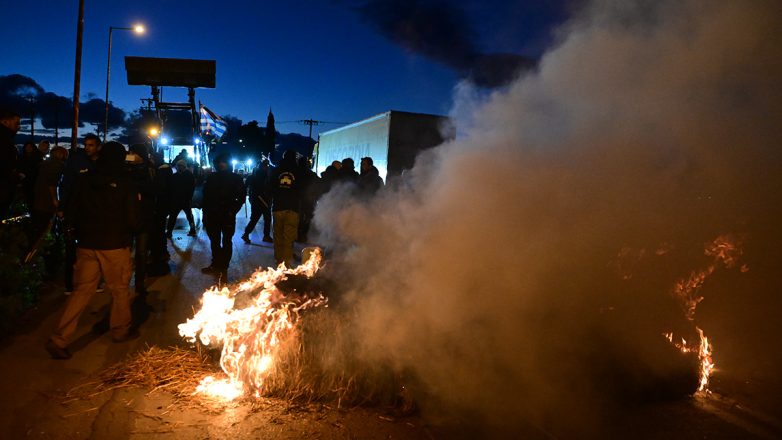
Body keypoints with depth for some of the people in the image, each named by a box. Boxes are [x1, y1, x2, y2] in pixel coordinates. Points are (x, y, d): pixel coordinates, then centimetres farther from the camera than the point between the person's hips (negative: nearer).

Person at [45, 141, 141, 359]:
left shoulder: (84, 180, 0)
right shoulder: (124, 183, -10)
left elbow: (70, 213, 5)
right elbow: (133, 219, -10)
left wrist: (79, 232, 20)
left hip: (86, 244, 4)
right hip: (115, 245, -3)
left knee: (81, 290, 10)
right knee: (119, 289, 13)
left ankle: (59, 339, 4)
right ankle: (120, 330, 28)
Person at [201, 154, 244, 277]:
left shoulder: (236, 179, -3)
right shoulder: (212, 178, 6)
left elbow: (241, 198, -4)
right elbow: (206, 196, 7)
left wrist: (232, 211, -13)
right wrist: (206, 213, 2)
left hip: (228, 216, -3)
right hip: (213, 216, 3)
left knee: (226, 242, 4)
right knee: (214, 241, 12)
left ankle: (223, 268, 10)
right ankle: (216, 265, 24)